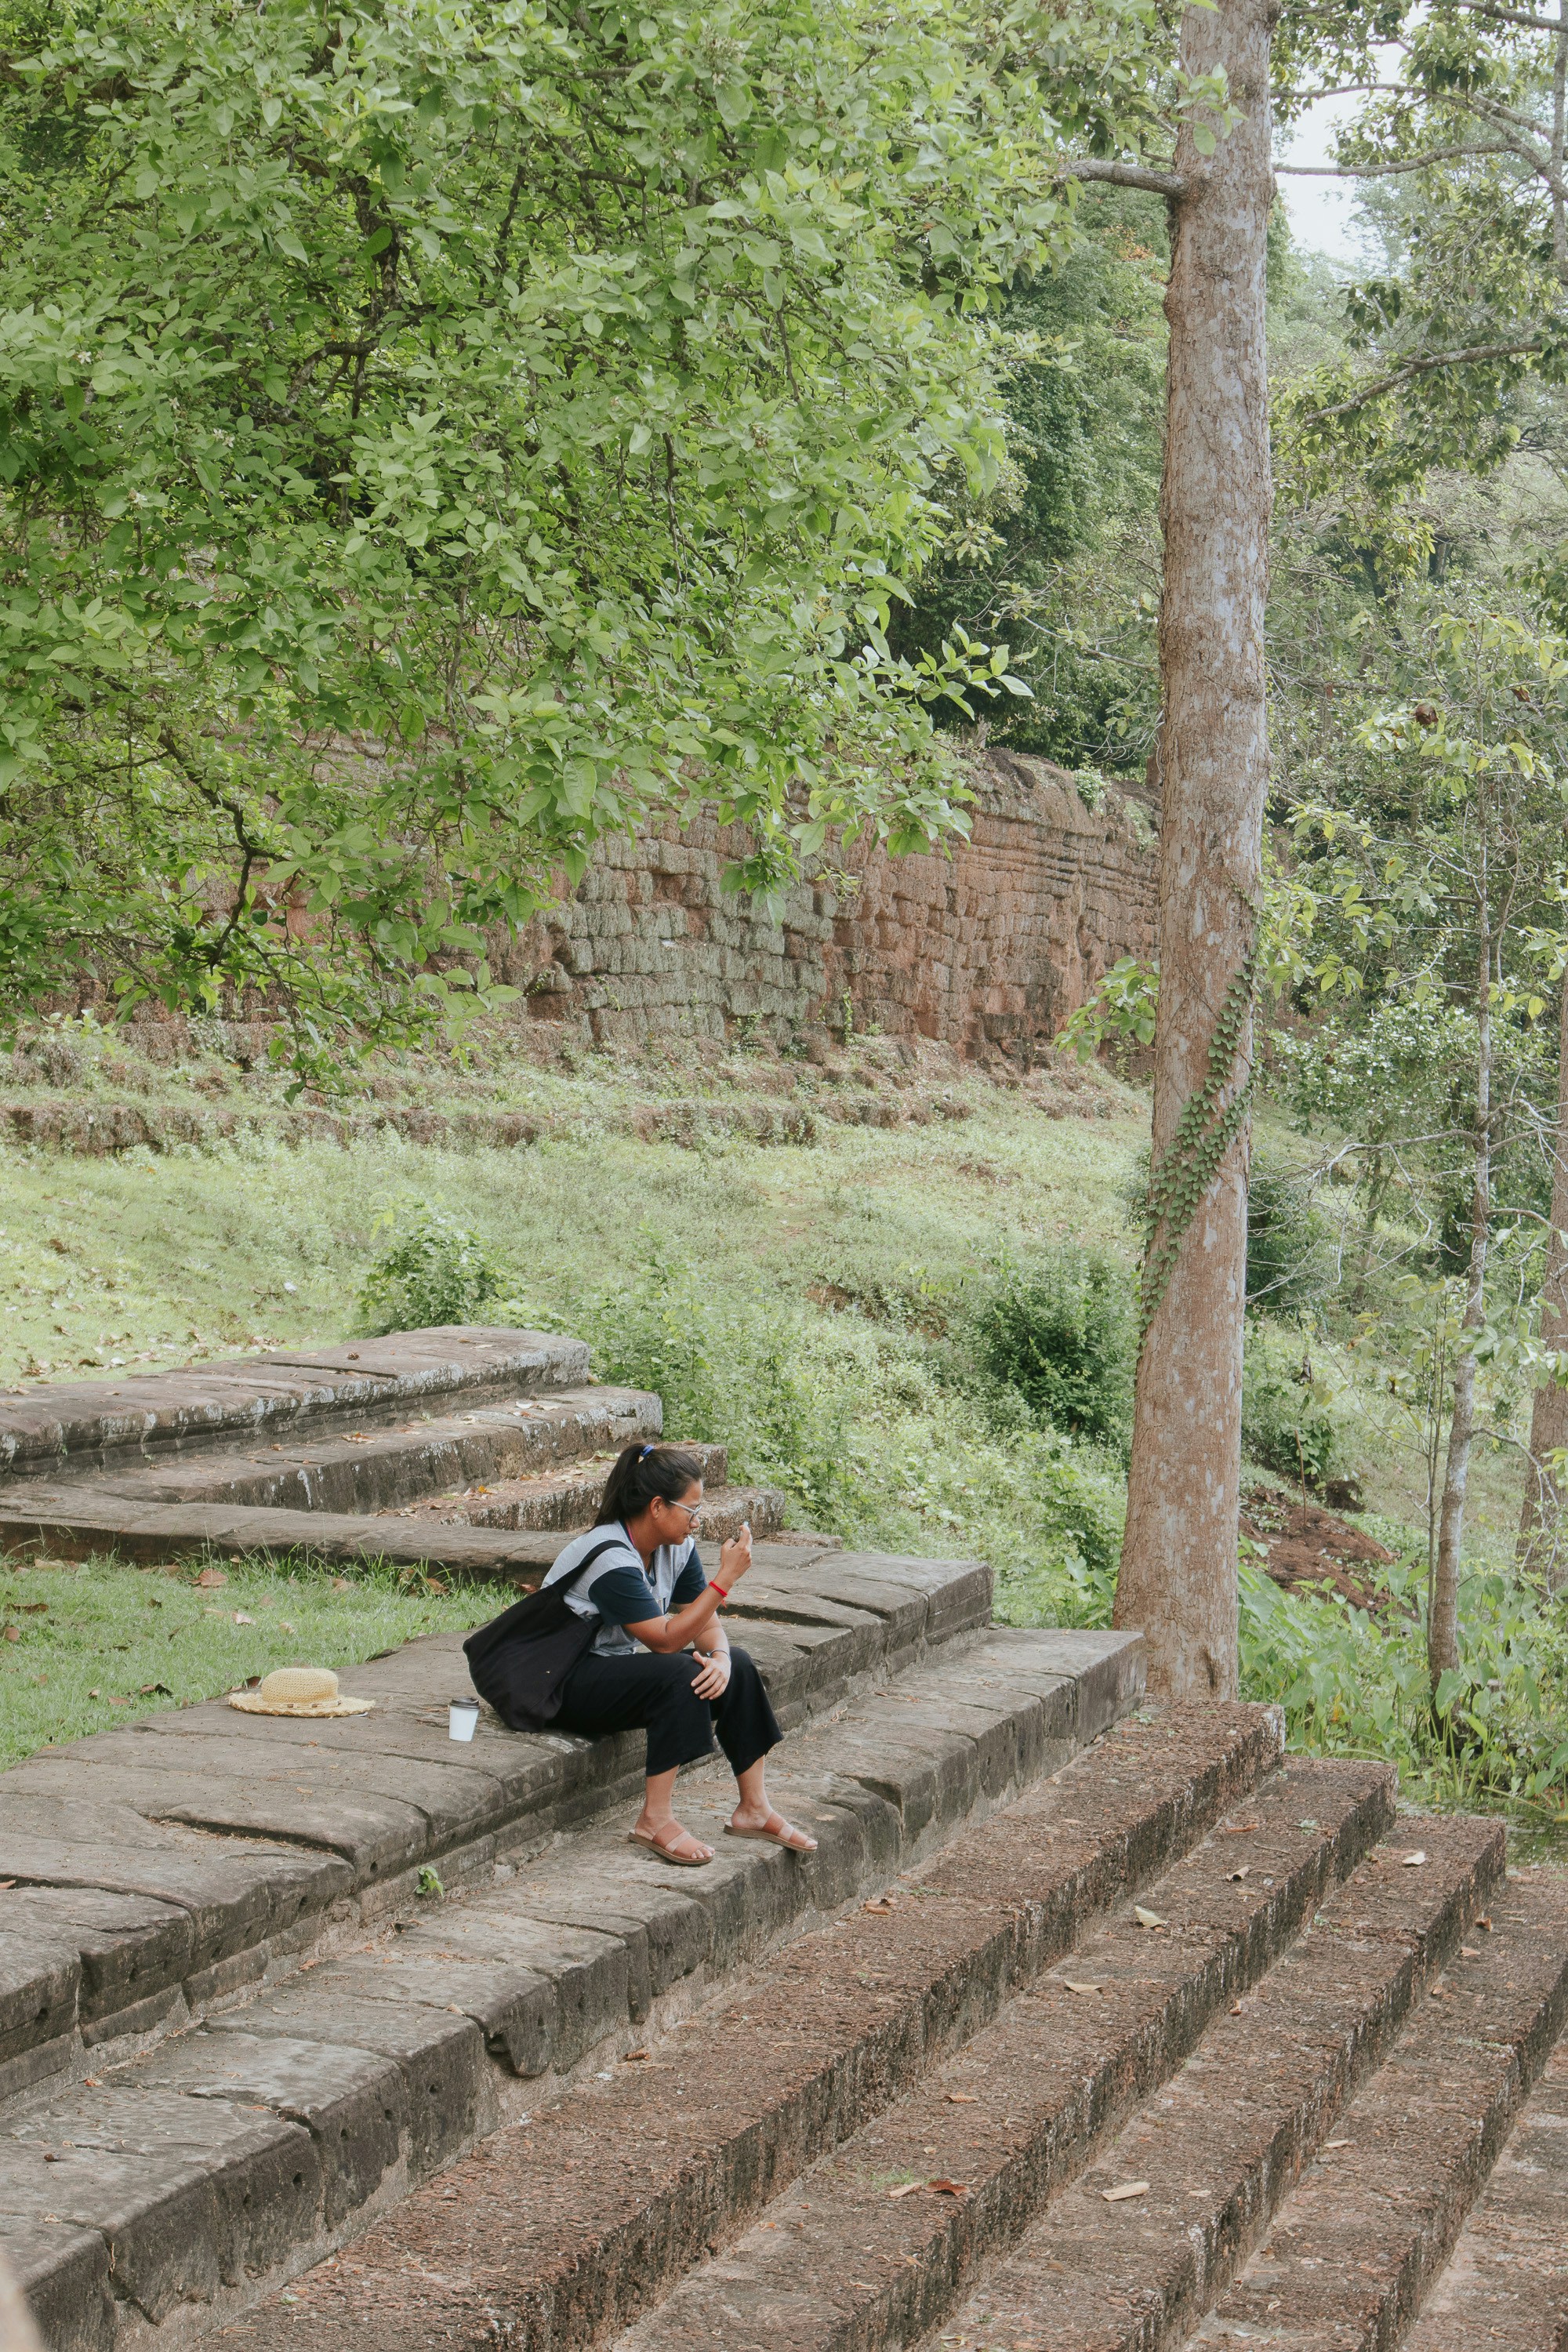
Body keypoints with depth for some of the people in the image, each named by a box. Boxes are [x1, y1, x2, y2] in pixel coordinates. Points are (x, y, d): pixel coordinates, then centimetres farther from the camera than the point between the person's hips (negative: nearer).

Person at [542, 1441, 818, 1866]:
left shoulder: (677, 1547, 0)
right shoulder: (610, 1560, -27)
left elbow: (706, 1622, 2)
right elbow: (666, 1639, -28)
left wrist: (720, 1657, -21)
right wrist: (726, 1578, -29)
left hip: (616, 1667, 9)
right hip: (564, 1684, -9)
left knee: (737, 1666, -5)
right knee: (679, 1674, -31)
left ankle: (754, 1809, 1)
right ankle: (655, 1820, -26)